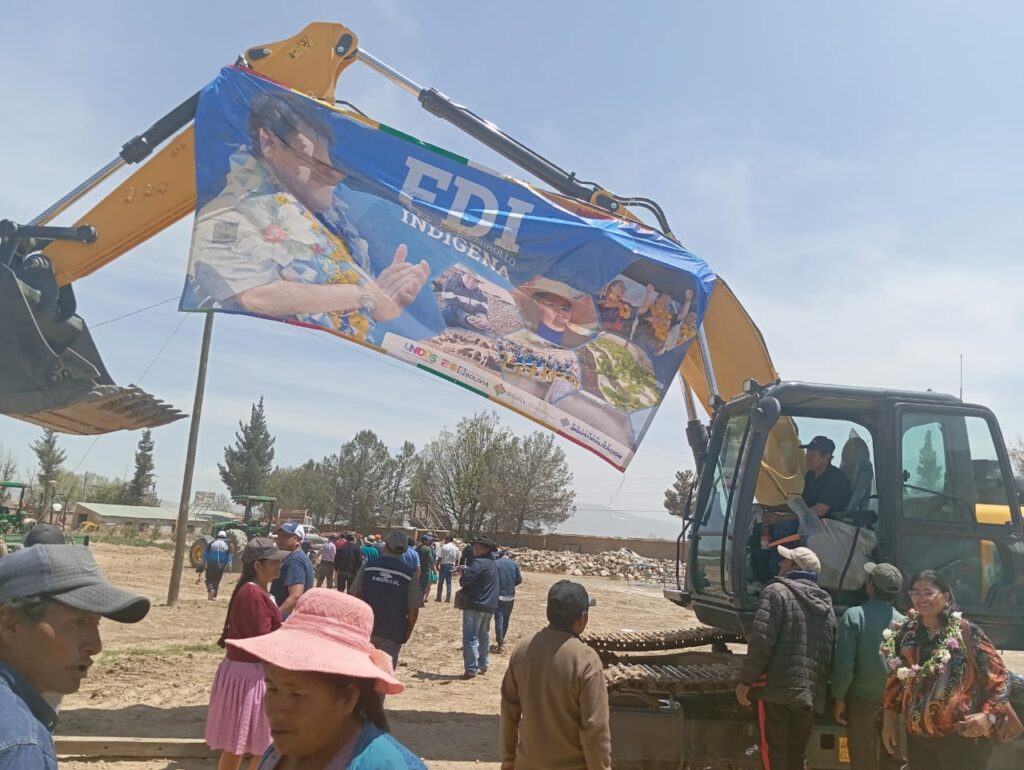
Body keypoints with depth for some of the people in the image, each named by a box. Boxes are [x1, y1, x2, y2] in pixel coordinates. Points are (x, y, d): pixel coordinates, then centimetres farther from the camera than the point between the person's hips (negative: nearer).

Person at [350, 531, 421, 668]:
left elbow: (354, 596, -1)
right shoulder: (409, 574, -6)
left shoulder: (368, 566, -4)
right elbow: (414, 608, -6)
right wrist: (408, 631, 8)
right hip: (392, 632, -1)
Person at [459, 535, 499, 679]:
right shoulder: (492, 562, 13)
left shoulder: (479, 563, -17)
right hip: (489, 606, 9)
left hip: (475, 605, -9)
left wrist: (464, 573, -2)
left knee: (470, 637, -5)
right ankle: (483, 665, 29)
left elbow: (464, 581, -25)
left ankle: (471, 669, -6)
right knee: (484, 636, 20)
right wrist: (467, 571, 8)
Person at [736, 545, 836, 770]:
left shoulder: (777, 591, -5)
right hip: (811, 695, 7)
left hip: (778, 688, -7)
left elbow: (761, 640, -14)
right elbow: (832, 653, 15)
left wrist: (746, 680, -7)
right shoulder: (826, 605, 17)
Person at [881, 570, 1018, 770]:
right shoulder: (904, 634, 4)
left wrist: (988, 715, -18)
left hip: (962, 737, -4)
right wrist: (889, 721, 10)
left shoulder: (966, 632, -9)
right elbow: (895, 681, 11)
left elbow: (997, 675, -6)